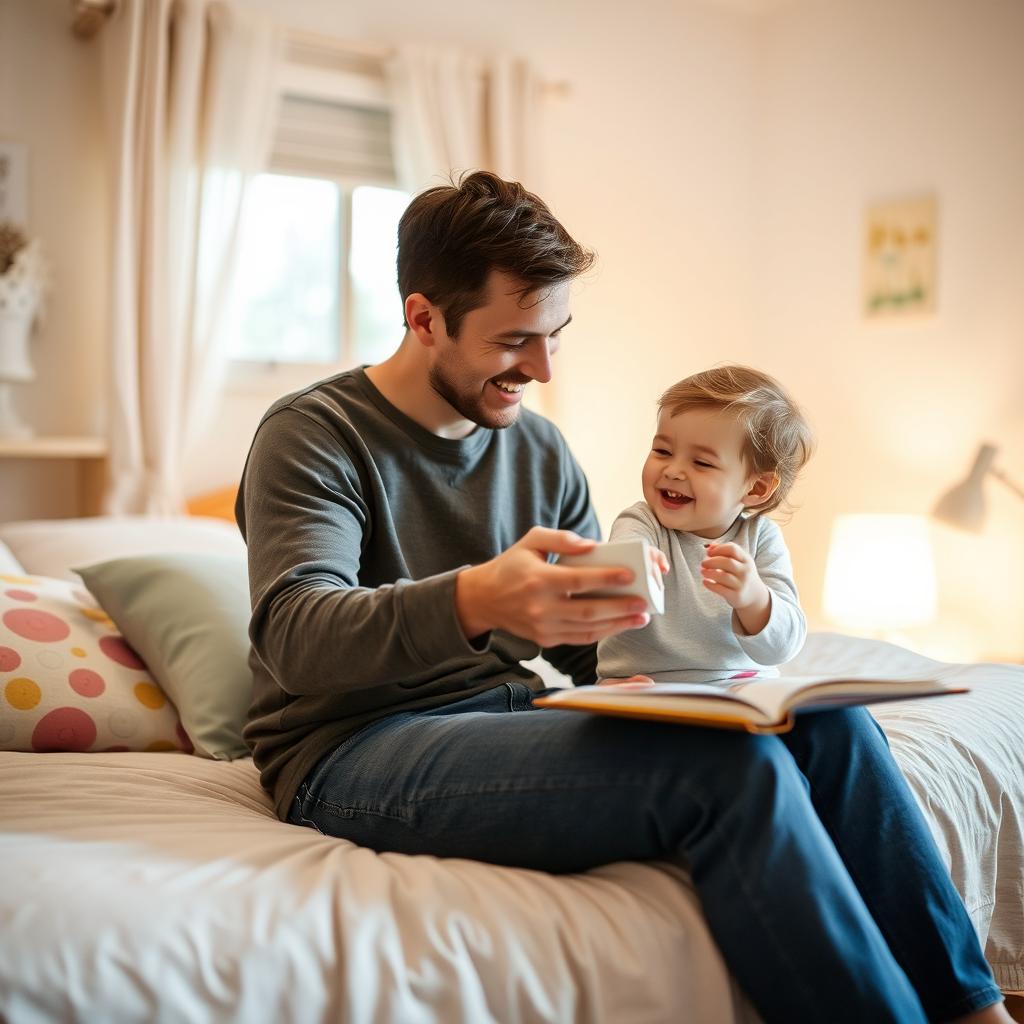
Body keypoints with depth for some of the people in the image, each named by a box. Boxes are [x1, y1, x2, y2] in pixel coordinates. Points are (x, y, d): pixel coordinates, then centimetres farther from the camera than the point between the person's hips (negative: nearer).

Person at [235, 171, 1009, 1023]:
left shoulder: (540, 449, 12)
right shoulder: (314, 434, -7)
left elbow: (588, 649, 14)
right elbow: (297, 639, -23)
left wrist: (618, 619, -12)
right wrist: (473, 602, -42)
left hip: (500, 716, 7)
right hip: (355, 750, -6)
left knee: (825, 724, -11)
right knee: (731, 765, -28)